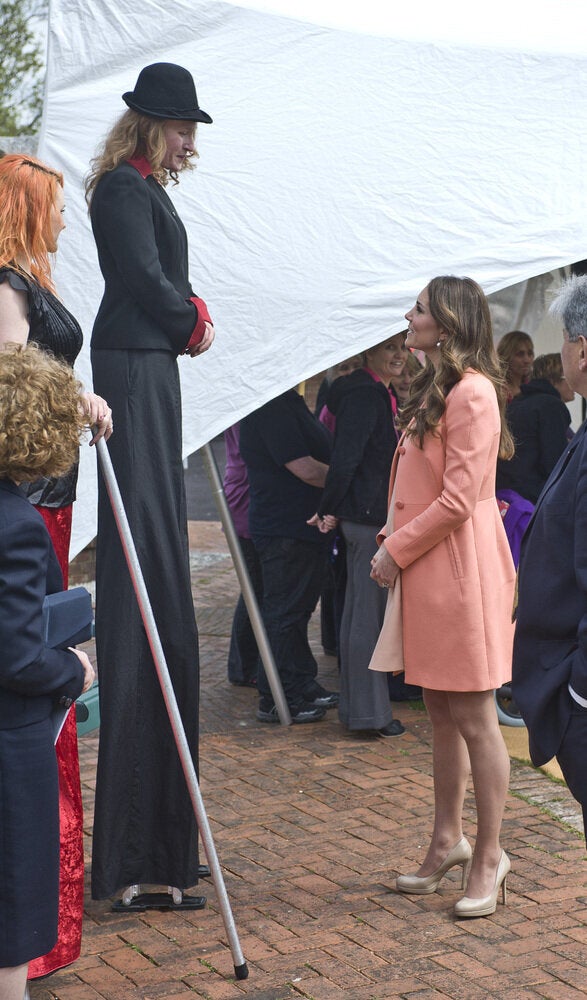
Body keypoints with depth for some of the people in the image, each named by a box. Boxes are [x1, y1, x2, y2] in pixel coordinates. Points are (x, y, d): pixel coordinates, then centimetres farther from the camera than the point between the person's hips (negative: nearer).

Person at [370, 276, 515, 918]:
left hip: (461, 571, -10)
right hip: (427, 570, 10)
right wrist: (392, 540, 6)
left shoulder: (471, 392, -15)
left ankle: (489, 857, 8)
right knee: (441, 714, 14)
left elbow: (457, 500, -19)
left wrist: (397, 551, -12)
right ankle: (447, 841, 24)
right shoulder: (433, 389, 16)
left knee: (474, 719, -2)